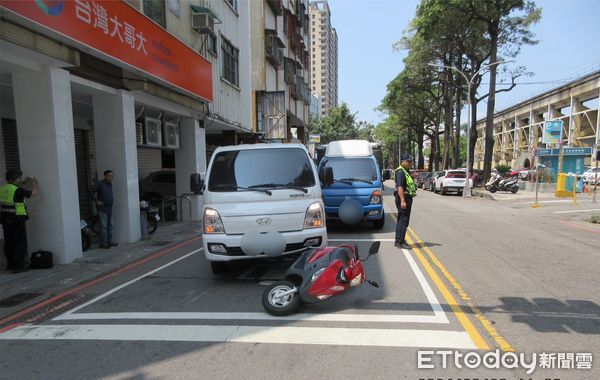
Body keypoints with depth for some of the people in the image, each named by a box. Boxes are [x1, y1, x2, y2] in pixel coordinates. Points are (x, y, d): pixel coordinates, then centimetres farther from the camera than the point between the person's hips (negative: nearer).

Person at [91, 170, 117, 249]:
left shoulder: (110, 184, 13)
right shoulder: (100, 184, -10)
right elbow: (91, 191, -15)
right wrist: (96, 201, -15)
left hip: (109, 208, 8)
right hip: (102, 209, -8)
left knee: (110, 226, 11)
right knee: (103, 226, -6)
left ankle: (109, 242, 18)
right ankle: (103, 243, -1)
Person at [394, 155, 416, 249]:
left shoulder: (406, 172, 18)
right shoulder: (400, 172, -15)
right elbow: (399, 187, -24)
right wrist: (402, 201, -30)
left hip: (407, 198, 11)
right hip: (403, 198, -11)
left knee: (401, 220, 14)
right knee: (403, 221, -9)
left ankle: (398, 241, 22)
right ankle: (400, 242, -5)